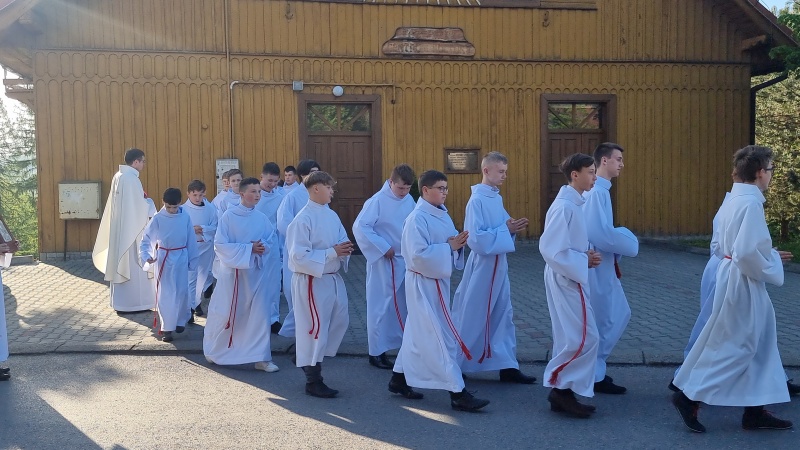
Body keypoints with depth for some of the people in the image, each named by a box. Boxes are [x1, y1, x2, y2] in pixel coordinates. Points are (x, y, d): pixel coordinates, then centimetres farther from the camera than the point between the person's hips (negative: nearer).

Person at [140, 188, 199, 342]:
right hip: (164, 259, -1)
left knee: (182, 292, 9)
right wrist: (146, 256, -19)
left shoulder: (186, 218, -6)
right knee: (165, 294, 3)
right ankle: (167, 328, 10)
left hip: (181, 259, 1)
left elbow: (191, 241, 1)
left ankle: (180, 321, 30)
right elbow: (146, 240, -4)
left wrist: (193, 261, 5)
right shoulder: (158, 219, -10)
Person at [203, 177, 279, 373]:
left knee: (260, 314, 0)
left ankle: (261, 358, 11)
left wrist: (263, 247, -15)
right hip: (232, 271, -3)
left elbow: (272, 241, 8)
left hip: (255, 272, 3)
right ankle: (212, 350, 35)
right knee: (224, 314, 10)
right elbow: (220, 245, -13)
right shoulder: (229, 216, -11)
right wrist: (249, 248, -19)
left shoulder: (262, 218, 0)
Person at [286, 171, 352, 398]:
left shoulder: (331, 215, 8)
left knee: (340, 321, 15)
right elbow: (299, 256, -21)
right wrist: (332, 252, -23)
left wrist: (345, 248, -9)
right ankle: (313, 381, 14)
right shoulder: (303, 219, -17)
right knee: (315, 328, 0)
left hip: (333, 277, 8)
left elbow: (341, 239, 15)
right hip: (311, 280, -8)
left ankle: (309, 359, 33)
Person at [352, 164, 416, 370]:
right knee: (381, 306, 1)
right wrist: (383, 248, -17)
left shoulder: (409, 200, 3)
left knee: (405, 304, 14)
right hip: (384, 261, -6)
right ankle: (377, 352, 11)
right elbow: (360, 227, -18)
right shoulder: (377, 201, -15)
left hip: (406, 260, 6)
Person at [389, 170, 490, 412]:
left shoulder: (442, 215, 9)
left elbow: (447, 248, 17)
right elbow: (419, 255, -25)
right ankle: (458, 393, -1)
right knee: (441, 337, -6)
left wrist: (457, 244, -5)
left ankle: (399, 380, 31)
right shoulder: (417, 219, -18)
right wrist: (450, 246, -21)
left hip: (439, 280, 9)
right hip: (422, 283, -9)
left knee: (418, 333, 17)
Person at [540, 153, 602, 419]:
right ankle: (561, 388, 6)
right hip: (566, 279, -10)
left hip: (572, 277, 10)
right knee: (584, 337, -6)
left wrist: (586, 256, 3)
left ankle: (563, 393, 21)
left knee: (572, 337, 13)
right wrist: (584, 262, -16)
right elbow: (551, 249, -25)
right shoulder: (564, 207, -20)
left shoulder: (573, 203, 10)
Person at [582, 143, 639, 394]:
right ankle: (595, 376, 13)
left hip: (604, 265, 10)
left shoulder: (600, 190, 11)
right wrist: (629, 243, -13)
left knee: (619, 315, 17)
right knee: (604, 322, 1)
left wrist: (620, 242, 6)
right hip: (597, 267, -10)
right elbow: (600, 234, -27)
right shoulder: (596, 191, -20)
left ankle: (594, 368, 27)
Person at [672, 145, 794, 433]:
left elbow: (719, 245, 15)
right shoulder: (751, 203, -20)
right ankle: (689, 396, 9)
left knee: (757, 344, 15)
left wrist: (770, 256, 18)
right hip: (743, 283, -10)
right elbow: (747, 252, -28)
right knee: (732, 347, 0)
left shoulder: (734, 200, 8)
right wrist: (771, 270, -9)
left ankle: (755, 411, 23)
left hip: (734, 277, 10)